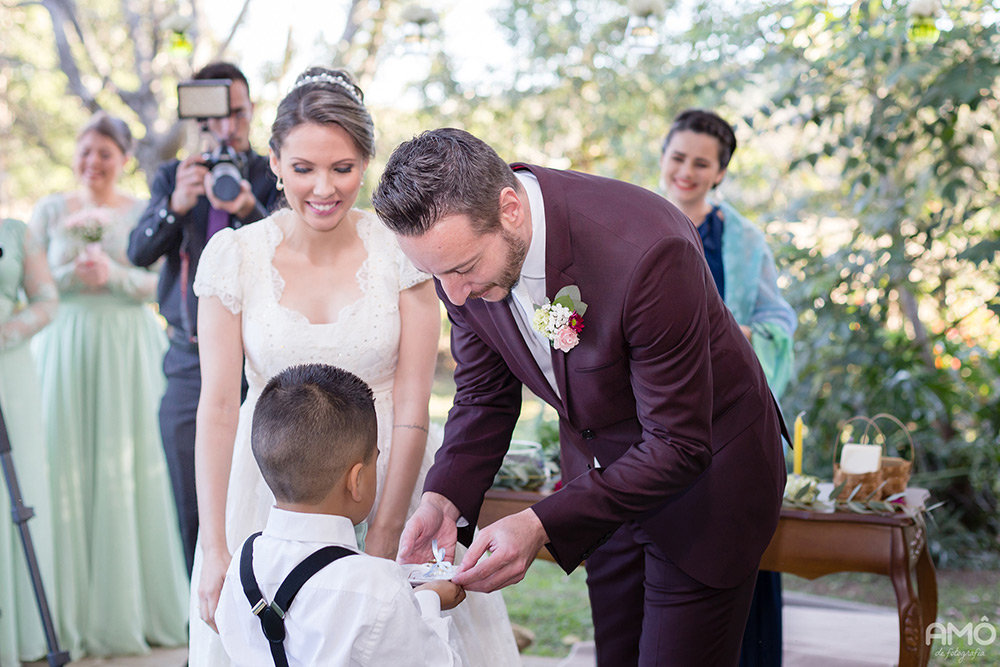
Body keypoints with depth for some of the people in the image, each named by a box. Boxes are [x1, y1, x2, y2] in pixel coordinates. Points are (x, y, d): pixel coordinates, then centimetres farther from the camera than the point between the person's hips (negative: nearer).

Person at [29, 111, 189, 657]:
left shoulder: (146, 212, 8)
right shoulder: (49, 211, 11)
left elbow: (161, 283, 1)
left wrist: (112, 273, -15)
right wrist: (72, 274, -10)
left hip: (128, 351, -1)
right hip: (65, 350, 1)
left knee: (132, 468, -2)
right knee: (68, 471, -4)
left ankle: (134, 607, 8)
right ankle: (75, 612, 4)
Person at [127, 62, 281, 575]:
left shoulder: (274, 177, 2)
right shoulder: (172, 177, 9)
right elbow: (139, 252, -4)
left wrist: (247, 210, -32)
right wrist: (177, 204, -23)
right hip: (189, 363, 3)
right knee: (194, 509, 9)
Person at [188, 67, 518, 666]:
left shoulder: (399, 250, -9)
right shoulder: (234, 254, -7)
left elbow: (412, 408, -9)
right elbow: (218, 405, -8)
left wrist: (383, 542, -12)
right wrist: (215, 549, -12)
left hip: (393, 476, 0)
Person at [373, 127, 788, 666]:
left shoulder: (646, 251, -36)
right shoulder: (462, 245, -16)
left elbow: (678, 444, -29)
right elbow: (485, 394, 0)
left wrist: (542, 525, -36)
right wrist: (444, 498, -18)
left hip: (704, 468, -5)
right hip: (600, 478, 6)